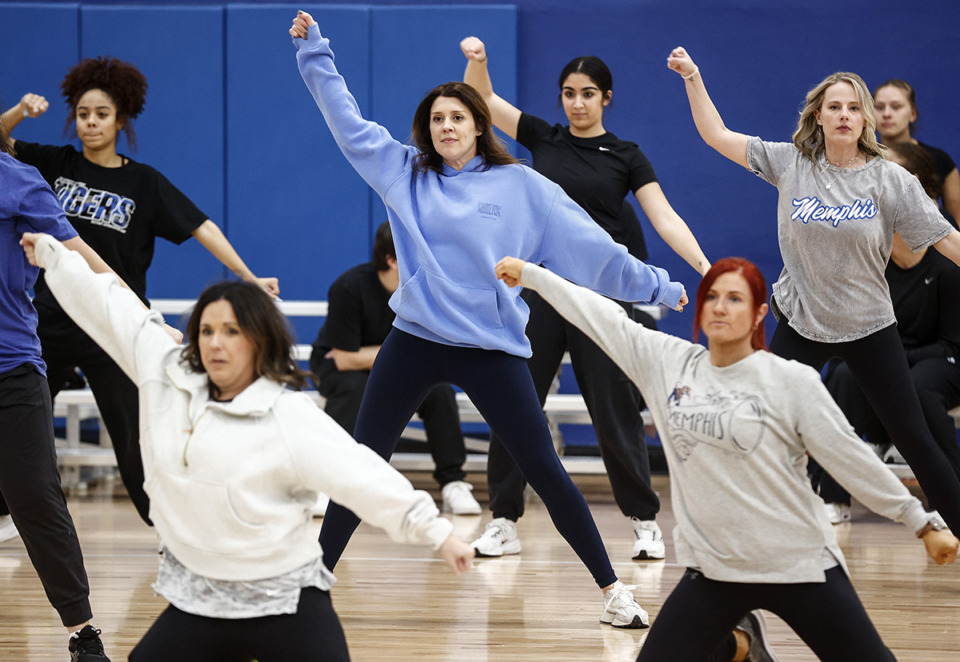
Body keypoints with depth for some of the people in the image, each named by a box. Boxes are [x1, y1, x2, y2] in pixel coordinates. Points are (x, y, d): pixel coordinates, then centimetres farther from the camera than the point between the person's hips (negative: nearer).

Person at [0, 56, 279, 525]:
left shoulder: (143, 183, -2)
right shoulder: (57, 164, 4)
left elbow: (202, 228, -7)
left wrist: (249, 278, -15)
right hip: (51, 323, 3)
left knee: (135, 438, -2)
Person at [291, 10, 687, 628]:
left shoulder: (521, 186, 0)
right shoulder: (406, 172, 6)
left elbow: (591, 245, 2)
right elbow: (348, 120, 9)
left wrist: (656, 285, 2)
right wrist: (314, 50, 5)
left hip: (492, 348, -2)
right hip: (415, 341, 2)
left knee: (546, 471, -3)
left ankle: (612, 588, 4)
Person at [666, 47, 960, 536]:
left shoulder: (890, 180, -7)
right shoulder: (792, 164, -2)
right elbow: (718, 136, 3)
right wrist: (692, 78, -3)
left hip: (868, 327, -1)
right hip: (800, 326, 1)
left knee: (914, 440, 0)